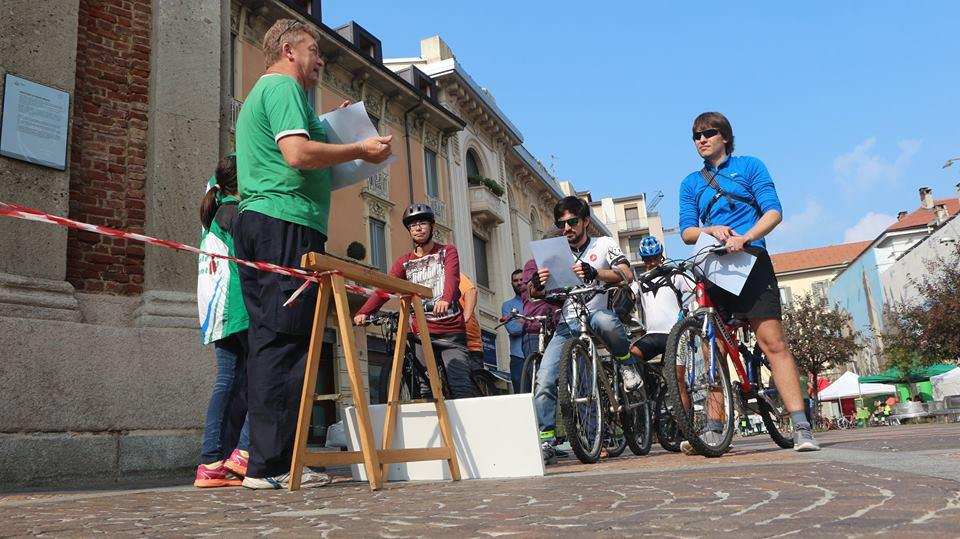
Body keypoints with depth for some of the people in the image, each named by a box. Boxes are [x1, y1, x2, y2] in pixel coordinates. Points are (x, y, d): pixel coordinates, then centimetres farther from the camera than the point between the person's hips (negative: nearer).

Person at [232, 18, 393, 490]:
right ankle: (272, 464, -12)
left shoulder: (259, 93, 30)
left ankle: (263, 461, 8)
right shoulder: (284, 87, -2)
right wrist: (359, 149, -7)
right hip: (287, 223, -10)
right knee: (286, 340, -12)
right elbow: (298, 153, -16)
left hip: (255, 221, 10)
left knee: (267, 341, 6)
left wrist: (327, 128, 28)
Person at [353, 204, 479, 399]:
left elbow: (452, 278, -14)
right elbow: (383, 290, -1)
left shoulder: (447, 252, 8)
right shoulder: (404, 262, 15)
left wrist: (445, 299, -38)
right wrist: (363, 313, -20)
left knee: (462, 387, -15)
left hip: (451, 333, -3)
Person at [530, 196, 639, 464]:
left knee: (605, 320, -40)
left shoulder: (604, 244, 8)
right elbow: (536, 293, 13)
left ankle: (628, 366, -13)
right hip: (568, 324, 3)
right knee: (544, 381, -16)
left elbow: (626, 275, -9)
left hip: (596, 314, -3)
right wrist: (537, 284, -14)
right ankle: (545, 443, -6)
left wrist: (595, 273, -28)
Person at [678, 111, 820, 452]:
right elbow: (687, 232, 10)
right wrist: (711, 230, -12)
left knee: (772, 342, -11)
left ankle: (801, 427, -11)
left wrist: (744, 237, -18)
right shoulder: (690, 183, 19)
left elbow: (773, 212, 0)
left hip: (750, 261, -3)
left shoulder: (749, 166, 11)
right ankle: (713, 429, 6)